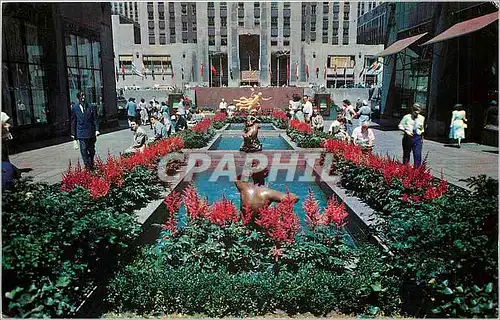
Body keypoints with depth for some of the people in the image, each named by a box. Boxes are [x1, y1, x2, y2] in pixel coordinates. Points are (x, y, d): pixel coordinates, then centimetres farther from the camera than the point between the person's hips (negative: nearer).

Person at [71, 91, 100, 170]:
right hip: (81, 133, -1)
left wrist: (97, 129, -4)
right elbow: (73, 122, 7)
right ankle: (87, 166, -2)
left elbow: (95, 119, 6)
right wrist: (73, 133, 6)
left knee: (92, 150, 10)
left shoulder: (90, 107, 4)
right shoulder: (75, 108, 3)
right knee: (84, 150, -7)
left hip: (91, 132, 1)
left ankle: (91, 165, 25)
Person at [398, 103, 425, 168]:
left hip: (417, 138, 1)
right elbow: (400, 126, 0)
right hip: (408, 137, -1)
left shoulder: (422, 118, 5)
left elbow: (422, 129, 16)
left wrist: (422, 138, 15)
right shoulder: (407, 117, -4)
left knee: (417, 155, -6)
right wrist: (406, 131, -15)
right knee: (406, 154, 12)